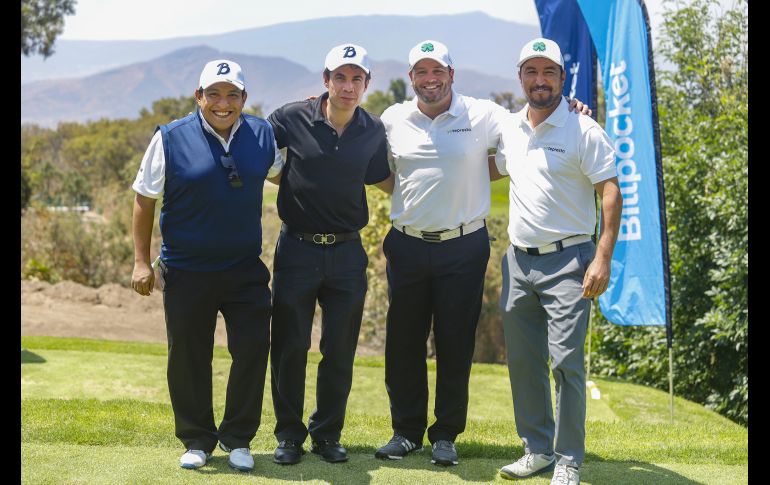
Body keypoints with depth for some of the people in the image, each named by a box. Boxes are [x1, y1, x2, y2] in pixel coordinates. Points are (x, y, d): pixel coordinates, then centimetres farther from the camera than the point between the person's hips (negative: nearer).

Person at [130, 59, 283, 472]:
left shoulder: (262, 135, 2)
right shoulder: (171, 139, -7)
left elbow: (282, 174, 22)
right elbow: (145, 200, -1)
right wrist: (141, 261, -5)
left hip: (246, 270, 2)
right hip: (186, 271, -2)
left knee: (252, 351, 0)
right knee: (188, 359, 7)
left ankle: (238, 439, 17)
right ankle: (197, 440, 24)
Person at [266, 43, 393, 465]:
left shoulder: (373, 131, 2)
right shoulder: (293, 119, -8)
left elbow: (383, 181, 17)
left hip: (347, 251, 2)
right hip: (297, 247, -2)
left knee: (340, 350, 8)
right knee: (290, 346, 4)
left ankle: (327, 433, 23)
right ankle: (289, 434, 19)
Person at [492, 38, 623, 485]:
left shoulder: (584, 131, -8)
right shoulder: (510, 129, 10)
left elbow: (611, 194, -11)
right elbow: (493, 170, 29)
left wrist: (602, 258, -18)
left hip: (567, 261, -6)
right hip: (519, 260, 6)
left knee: (566, 360, -10)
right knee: (522, 360, 11)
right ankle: (538, 449, 24)